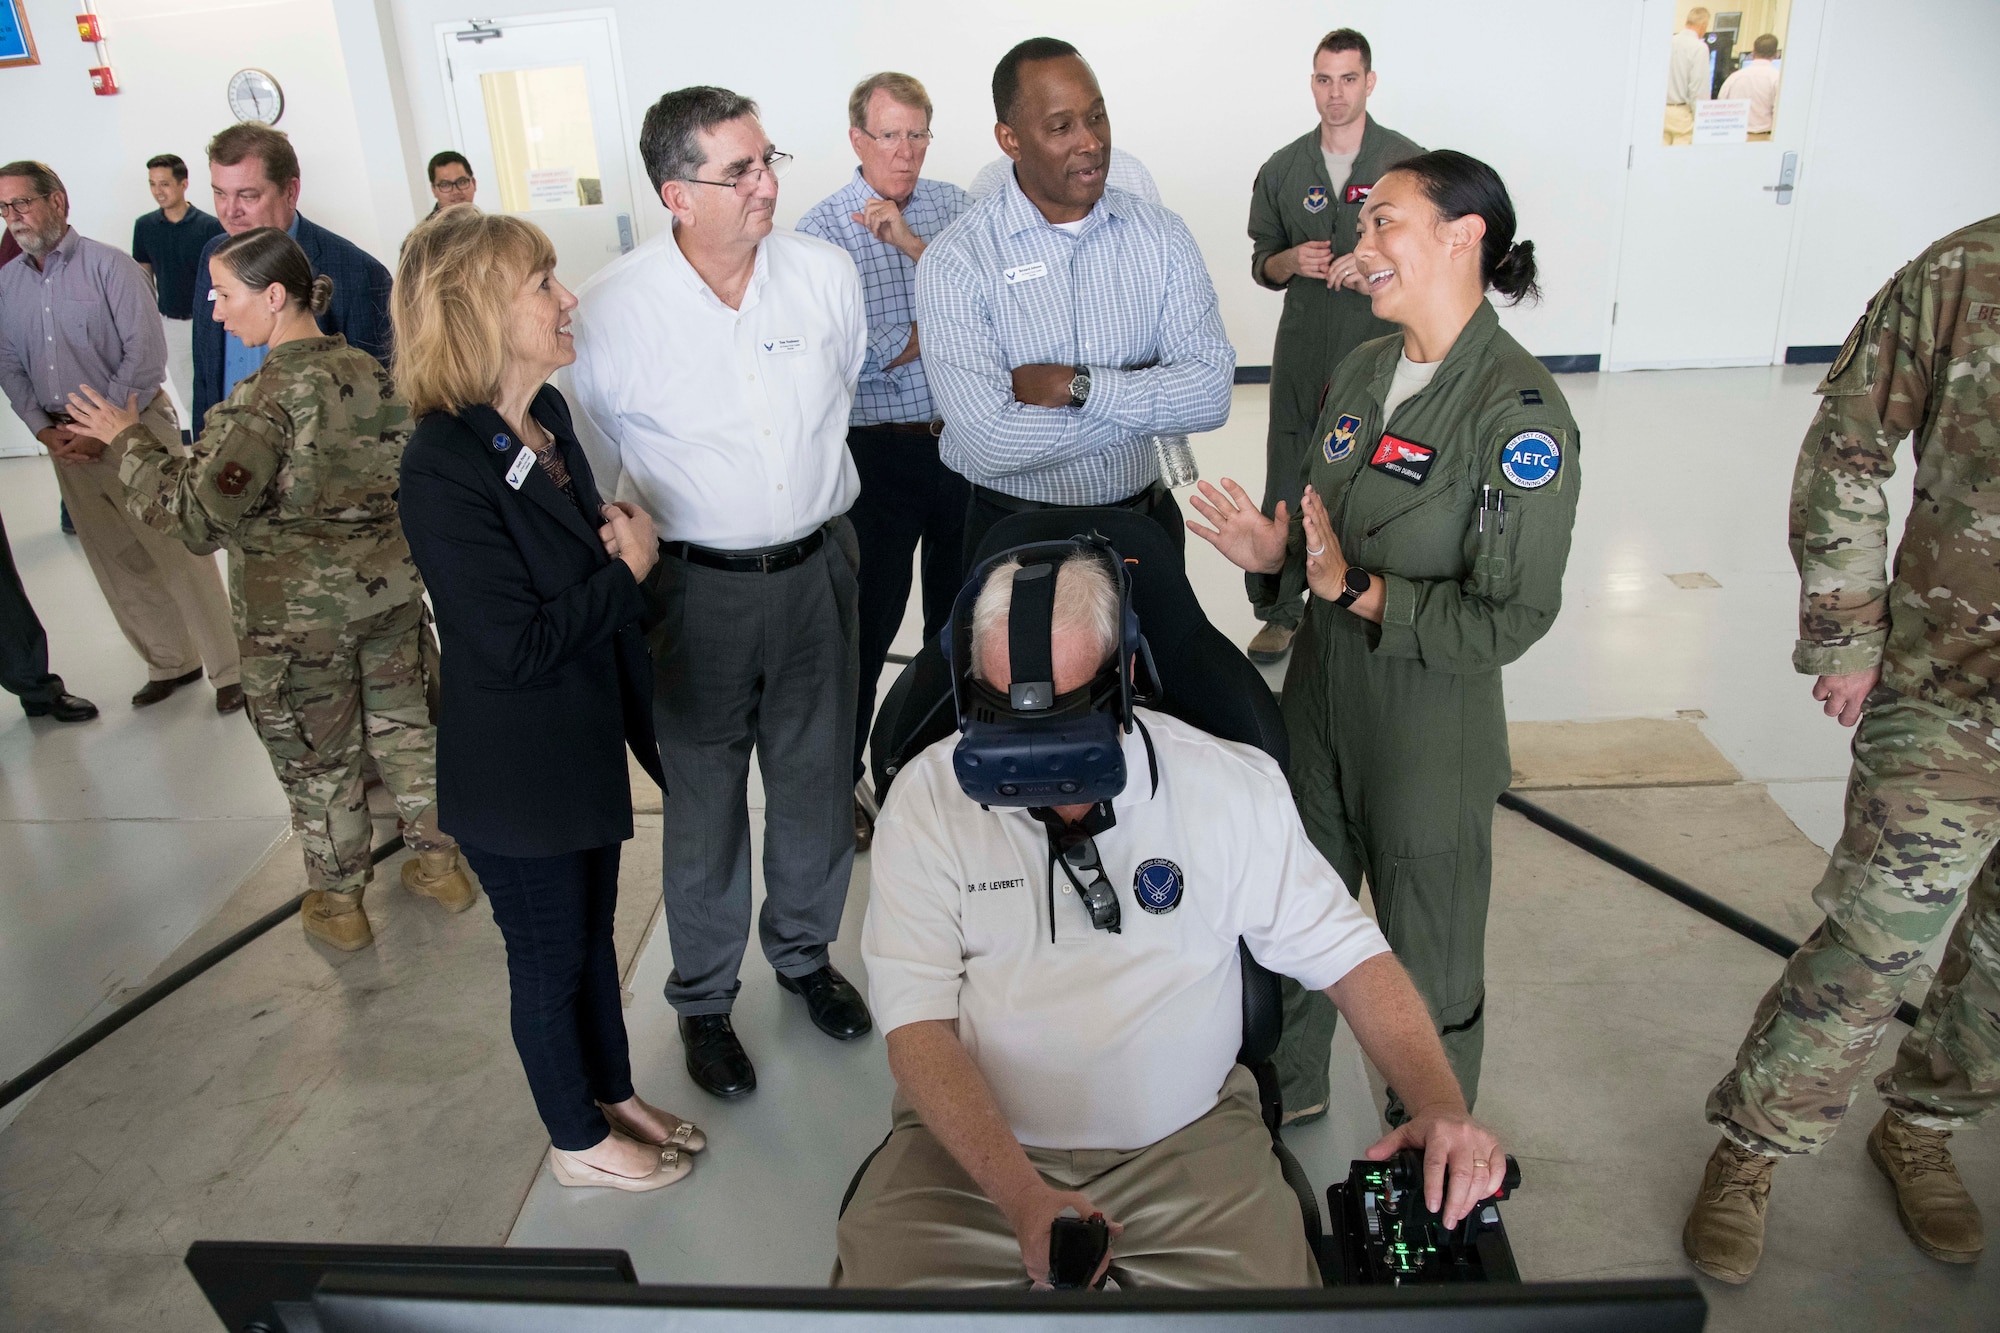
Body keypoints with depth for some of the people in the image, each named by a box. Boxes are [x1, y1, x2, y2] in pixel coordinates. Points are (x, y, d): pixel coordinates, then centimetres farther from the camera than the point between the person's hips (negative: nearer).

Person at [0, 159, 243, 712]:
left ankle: (230, 670, 3)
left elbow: (146, 352, -13)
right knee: (117, 564, 11)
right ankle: (170, 662, 24)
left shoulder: (109, 266, -7)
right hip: (65, 440, 6)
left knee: (179, 554, -6)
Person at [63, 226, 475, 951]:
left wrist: (130, 439, -8)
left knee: (317, 757, 11)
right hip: (390, 587, 6)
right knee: (402, 721, 20)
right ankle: (437, 860, 33)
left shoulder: (267, 395, -21)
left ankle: (337, 903, 28)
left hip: (301, 612, -6)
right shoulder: (369, 371, 0)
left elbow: (199, 514, -20)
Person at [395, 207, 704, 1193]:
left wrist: (622, 539, -3)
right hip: (516, 774, -8)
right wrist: (628, 566, -18)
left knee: (592, 931, 24)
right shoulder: (442, 468, -27)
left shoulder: (545, 414, 0)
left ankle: (616, 1097, 46)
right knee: (550, 958, 14)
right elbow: (514, 647, -26)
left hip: (583, 742, 8)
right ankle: (580, 1140, 38)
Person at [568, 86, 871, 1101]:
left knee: (817, 785, 16)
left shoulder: (827, 274, -5)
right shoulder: (610, 308, -14)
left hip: (816, 569, 3)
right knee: (704, 802, 11)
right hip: (699, 589, -3)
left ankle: (804, 953, 42)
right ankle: (704, 998, 33)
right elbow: (586, 464, 0)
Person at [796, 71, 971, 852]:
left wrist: (910, 242, -20)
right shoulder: (822, 230, -7)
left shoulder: (952, 207, 6)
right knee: (869, 621, 4)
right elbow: (857, 358, -17)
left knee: (959, 606, 18)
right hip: (879, 449, -4)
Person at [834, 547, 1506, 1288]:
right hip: (975, 1141, 0)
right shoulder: (927, 797, -7)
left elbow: (1345, 950, 2)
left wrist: (1440, 1104, -14)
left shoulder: (1229, 788, -5)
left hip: (1189, 1141, 1)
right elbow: (916, 1022, -10)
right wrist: (1021, 1195, -23)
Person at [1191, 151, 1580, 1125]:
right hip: (1320, 696, 7)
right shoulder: (1362, 371, 3)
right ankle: (1286, 1087, 49)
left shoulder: (1520, 412, -20)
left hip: (1430, 732, -7)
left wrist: (1356, 590, -22)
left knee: (1429, 966, 14)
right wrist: (1277, 548, -5)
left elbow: (1511, 619, -21)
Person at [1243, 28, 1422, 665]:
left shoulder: (1407, 161, 1)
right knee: (1288, 486, 4)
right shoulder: (1282, 169, 8)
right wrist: (1290, 261, -10)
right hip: (1303, 355, 2)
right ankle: (1281, 611, 18)